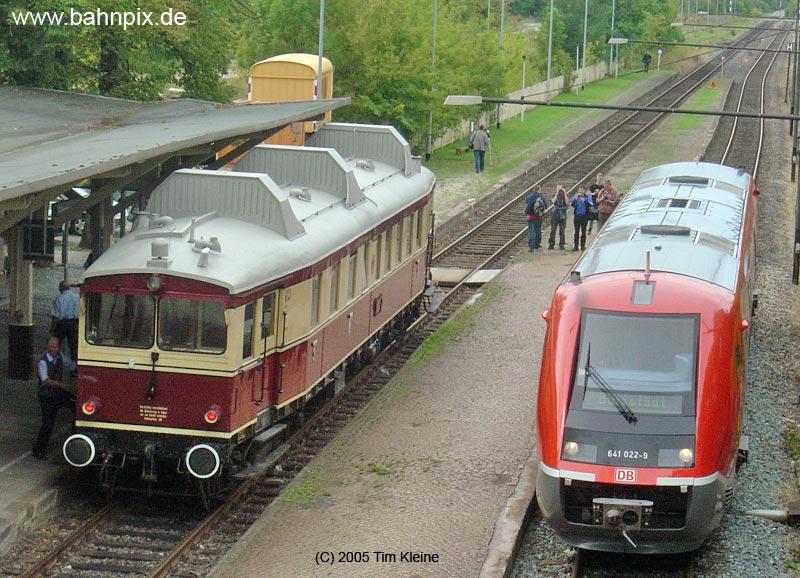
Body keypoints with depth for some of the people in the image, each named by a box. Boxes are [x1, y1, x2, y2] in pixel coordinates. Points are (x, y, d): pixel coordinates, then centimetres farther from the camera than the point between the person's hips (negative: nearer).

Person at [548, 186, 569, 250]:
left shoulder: (564, 196, 5)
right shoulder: (555, 196, 4)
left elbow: (567, 203, -13)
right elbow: (553, 201, -17)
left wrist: (565, 193, -15)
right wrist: (557, 193, -19)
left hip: (562, 216, 1)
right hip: (555, 215, -1)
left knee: (562, 231, 3)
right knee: (553, 230, -3)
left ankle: (561, 245, 8)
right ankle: (551, 244, 2)